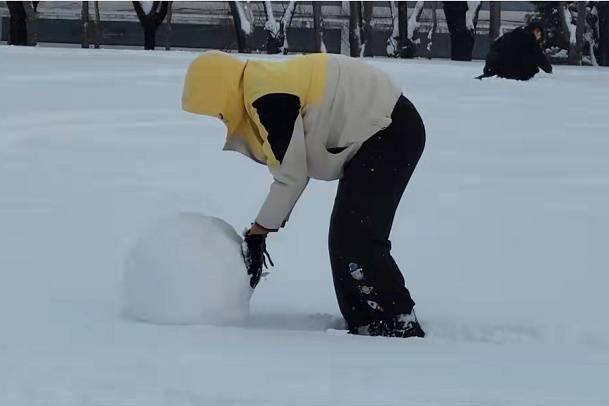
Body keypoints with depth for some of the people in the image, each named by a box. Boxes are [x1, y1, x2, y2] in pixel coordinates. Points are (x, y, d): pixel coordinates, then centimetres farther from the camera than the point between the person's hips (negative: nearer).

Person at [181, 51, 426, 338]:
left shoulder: (269, 100, -22)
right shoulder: (265, 91, 9)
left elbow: (291, 176, -19)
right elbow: (298, 166, 8)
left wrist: (257, 233, -8)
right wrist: (259, 231, 4)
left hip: (393, 132, -11)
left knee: (356, 242, -15)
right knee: (343, 242, 10)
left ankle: (404, 330, -12)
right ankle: (364, 329, 13)